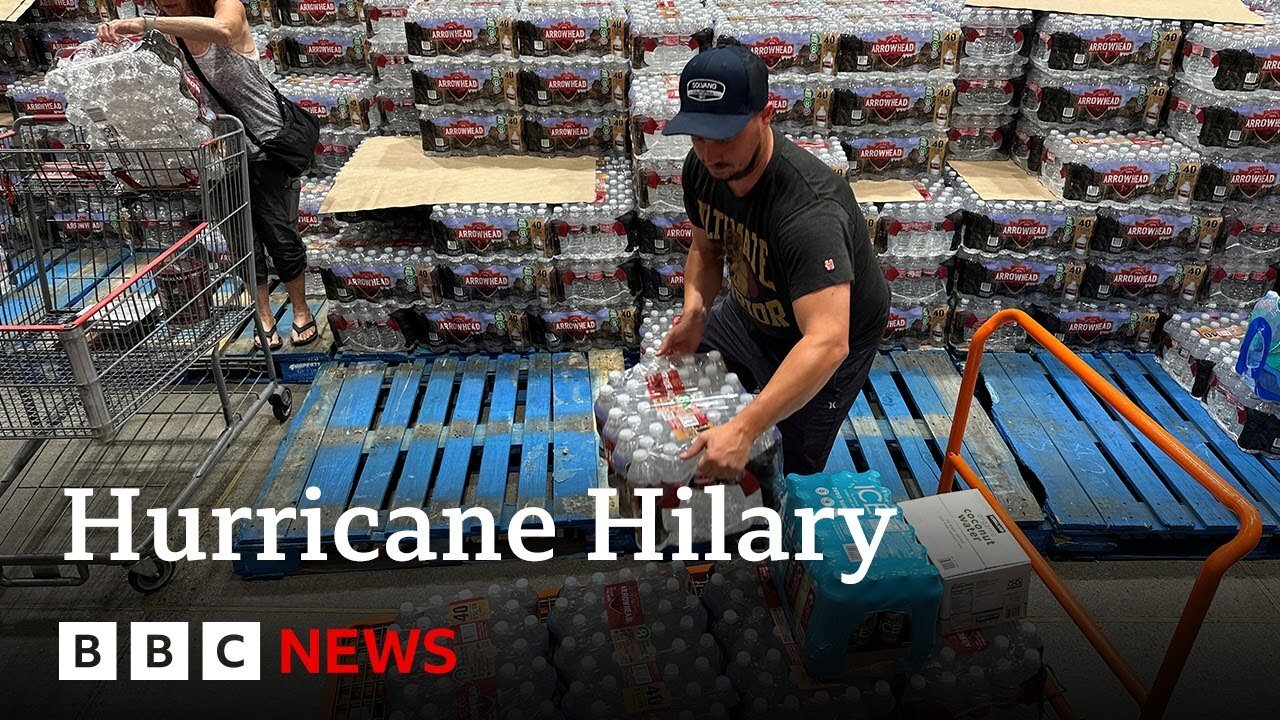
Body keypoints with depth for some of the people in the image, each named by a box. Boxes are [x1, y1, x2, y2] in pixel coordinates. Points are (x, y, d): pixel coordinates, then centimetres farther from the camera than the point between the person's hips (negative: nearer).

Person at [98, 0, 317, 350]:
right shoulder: (169, 35, 2)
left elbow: (221, 30, -38)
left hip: (265, 141, -5)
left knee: (280, 234, 2)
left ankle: (301, 312, 21)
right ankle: (265, 319, 21)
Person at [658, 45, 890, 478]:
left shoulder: (809, 210, -42)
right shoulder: (702, 168, -17)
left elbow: (826, 343, -51)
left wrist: (744, 429, -59)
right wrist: (694, 311, -18)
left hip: (822, 347, -7)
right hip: (749, 316, 7)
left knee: (791, 473, -2)